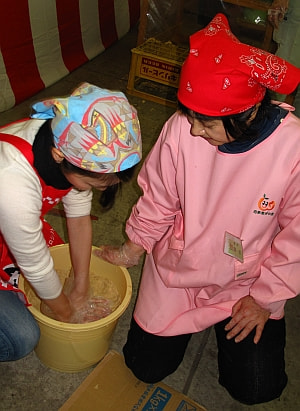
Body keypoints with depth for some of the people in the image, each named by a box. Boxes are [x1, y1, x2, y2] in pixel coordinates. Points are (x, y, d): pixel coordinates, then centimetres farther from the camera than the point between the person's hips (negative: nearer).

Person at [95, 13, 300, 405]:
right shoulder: (181, 128, -23)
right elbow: (159, 197, -4)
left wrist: (264, 297, -7)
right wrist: (134, 246, 8)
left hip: (249, 282, -1)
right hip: (177, 268, 2)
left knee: (256, 387, -1)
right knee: (146, 365, 7)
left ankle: (227, 321, 29)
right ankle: (194, 318, 36)